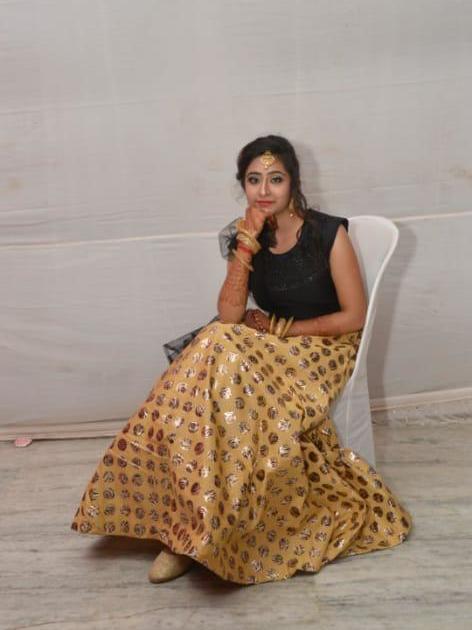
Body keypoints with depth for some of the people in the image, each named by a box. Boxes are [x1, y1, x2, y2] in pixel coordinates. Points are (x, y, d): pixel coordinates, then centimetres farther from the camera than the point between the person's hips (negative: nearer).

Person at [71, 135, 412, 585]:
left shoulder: (328, 234, -11)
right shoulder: (244, 236, 0)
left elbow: (355, 316, -9)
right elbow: (229, 317, -11)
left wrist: (280, 328, -11)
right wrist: (245, 244, -18)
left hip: (323, 348, -4)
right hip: (269, 346, 4)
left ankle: (196, 529, -17)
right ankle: (192, 528, -19)